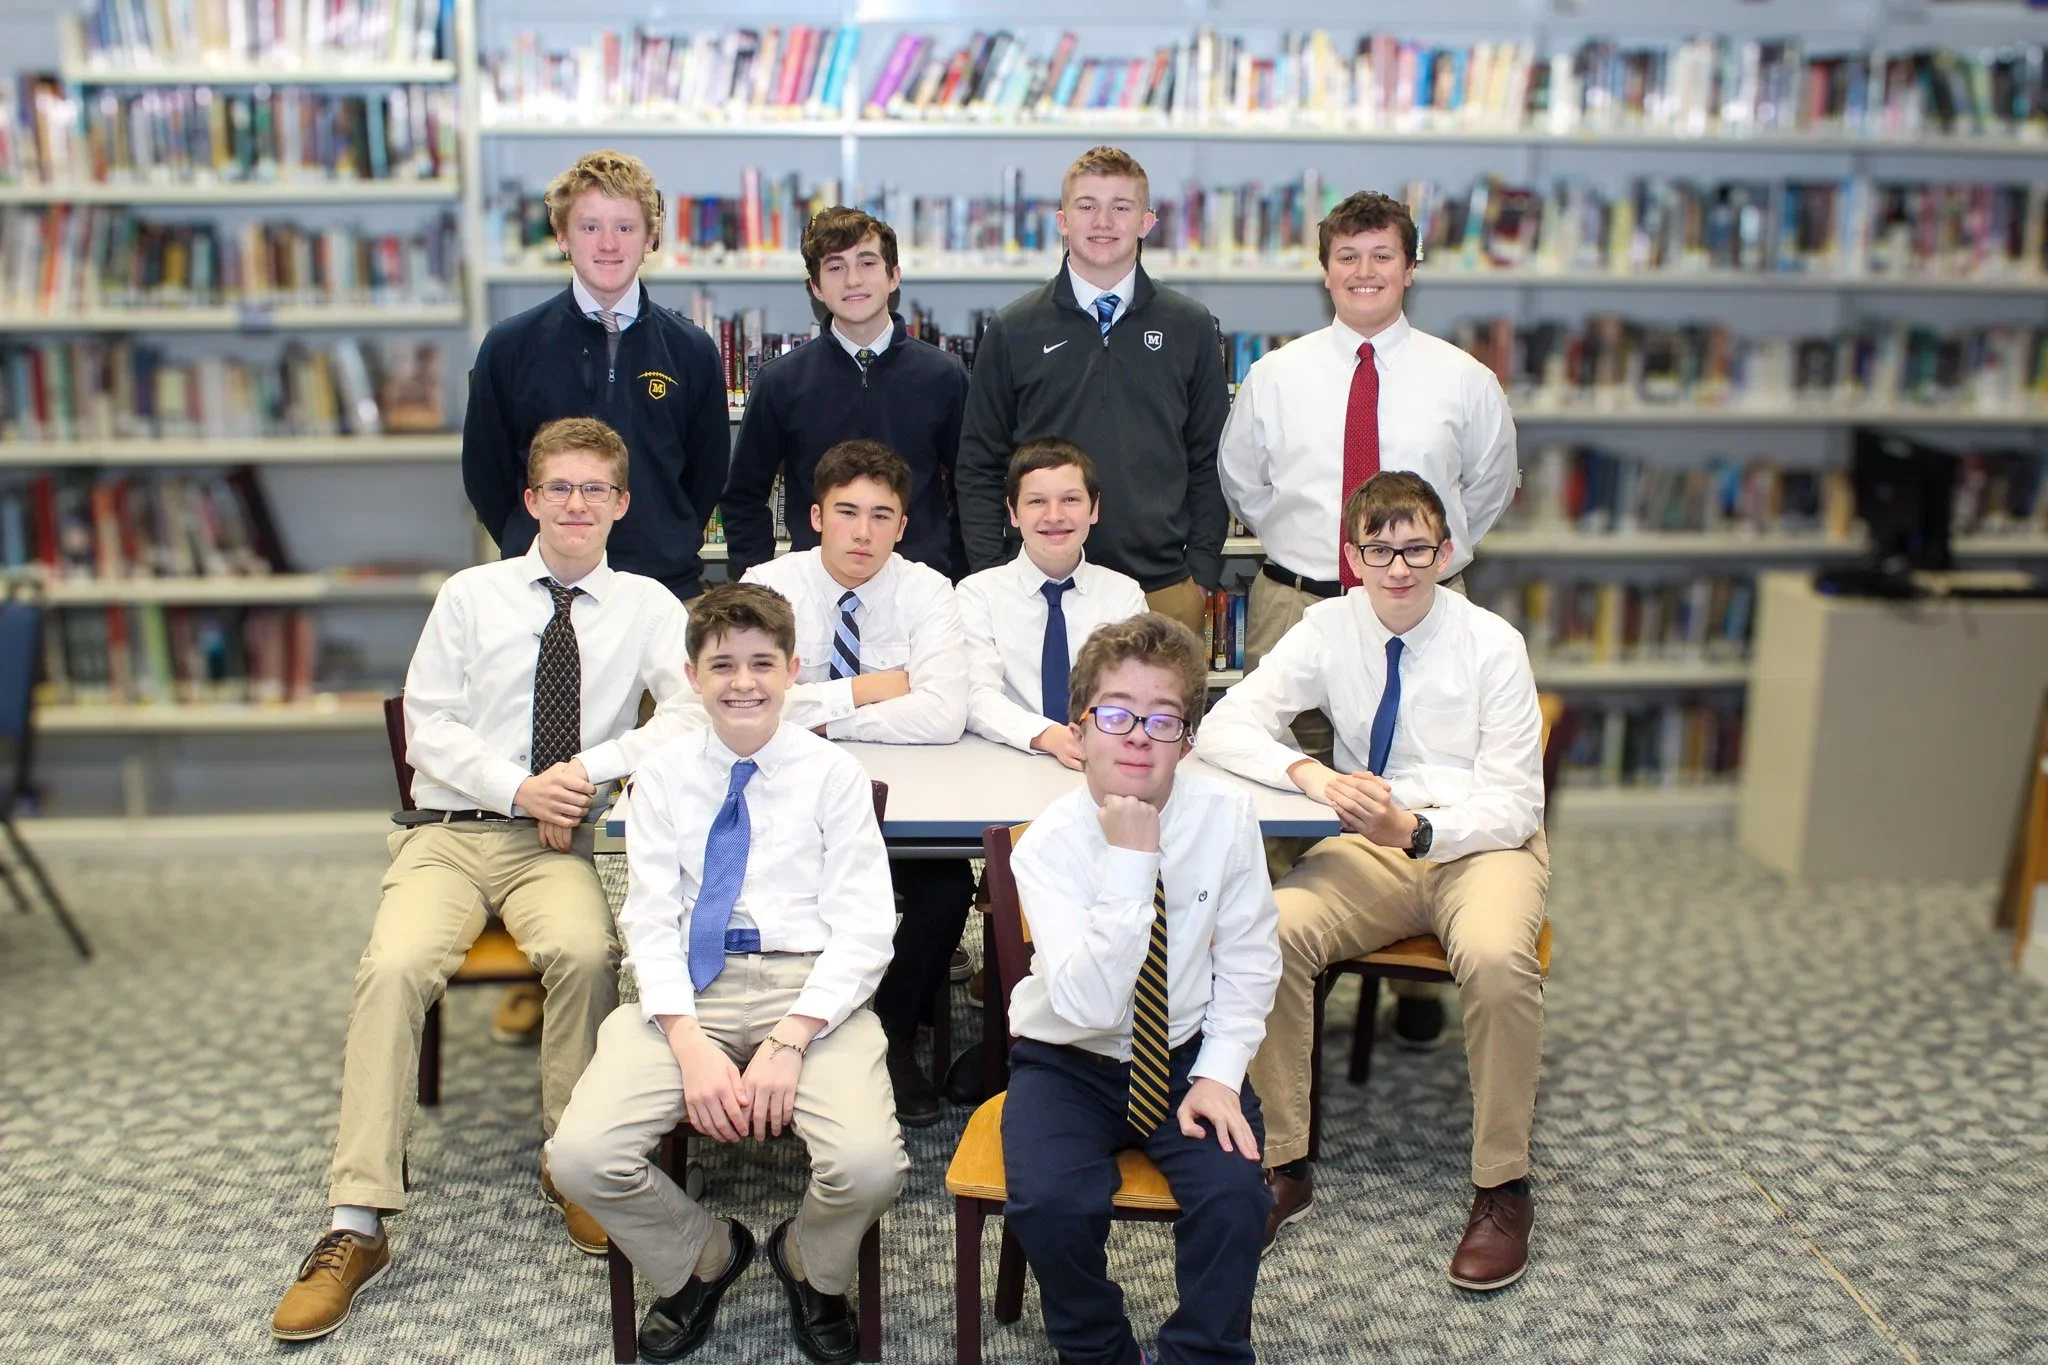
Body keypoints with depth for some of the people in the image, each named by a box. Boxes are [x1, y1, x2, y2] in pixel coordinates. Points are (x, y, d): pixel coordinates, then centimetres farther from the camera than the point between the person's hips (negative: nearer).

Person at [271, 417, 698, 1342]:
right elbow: (429, 726, 5)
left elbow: (696, 712, -5)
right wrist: (519, 788, -11)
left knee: (584, 953, -32)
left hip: (563, 845, -1)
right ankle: (357, 1225, -20)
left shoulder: (646, 607, 7)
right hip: (450, 832, 1)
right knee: (394, 967, -26)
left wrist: (593, 766, -15)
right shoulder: (472, 596, 9)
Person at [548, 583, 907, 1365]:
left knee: (869, 1166, -27)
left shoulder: (831, 773, 3)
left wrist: (789, 1041, -16)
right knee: (582, 1159, -21)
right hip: (687, 988, 2)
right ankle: (698, 1259, 14)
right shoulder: (663, 775, 8)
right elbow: (651, 921, 2)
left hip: (809, 985, -2)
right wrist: (690, 1044, -14)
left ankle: (811, 1268, 13)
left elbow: (862, 927, -3)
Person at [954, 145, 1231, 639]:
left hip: (1163, 590, 1)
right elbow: (980, 468, 7)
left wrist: (1201, 576, 3)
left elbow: (1210, 463, 9)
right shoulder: (1013, 330, 5)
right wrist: (992, 579, 0)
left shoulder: (1190, 328, 7)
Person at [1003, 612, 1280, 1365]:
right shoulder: (1050, 844, -19)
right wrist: (1129, 863, -33)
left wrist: (1220, 1072, -12)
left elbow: (1248, 961, -1)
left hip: (1184, 1056, 2)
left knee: (1236, 1194, -23)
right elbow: (1089, 1005, -29)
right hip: (1071, 1063, -1)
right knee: (1052, 1205, -25)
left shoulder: (1225, 816, -12)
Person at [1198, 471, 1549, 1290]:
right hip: (1369, 847, 2)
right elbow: (1223, 729, -4)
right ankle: (1283, 1166, -11)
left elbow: (1513, 805, -9)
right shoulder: (1329, 630, -1)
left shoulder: (1492, 644, -8)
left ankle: (1502, 1186, -14)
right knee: (1271, 931, -27)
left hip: (1481, 845, -2)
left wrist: (1416, 830, -28)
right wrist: (1313, 775, -24)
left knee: (1496, 956, -35)